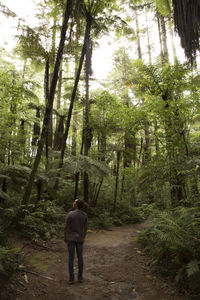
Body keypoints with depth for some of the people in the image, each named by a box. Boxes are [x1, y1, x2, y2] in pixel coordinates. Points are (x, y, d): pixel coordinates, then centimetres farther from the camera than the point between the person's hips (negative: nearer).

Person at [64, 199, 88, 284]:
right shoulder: (84, 215, -10)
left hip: (70, 238, -3)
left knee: (71, 257, 10)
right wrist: (83, 238, 12)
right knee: (80, 257, 17)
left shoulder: (70, 214, -22)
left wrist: (65, 237, 3)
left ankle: (71, 278, 19)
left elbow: (66, 227, -13)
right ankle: (80, 277, 25)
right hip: (79, 238, 3)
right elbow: (85, 227, -2)